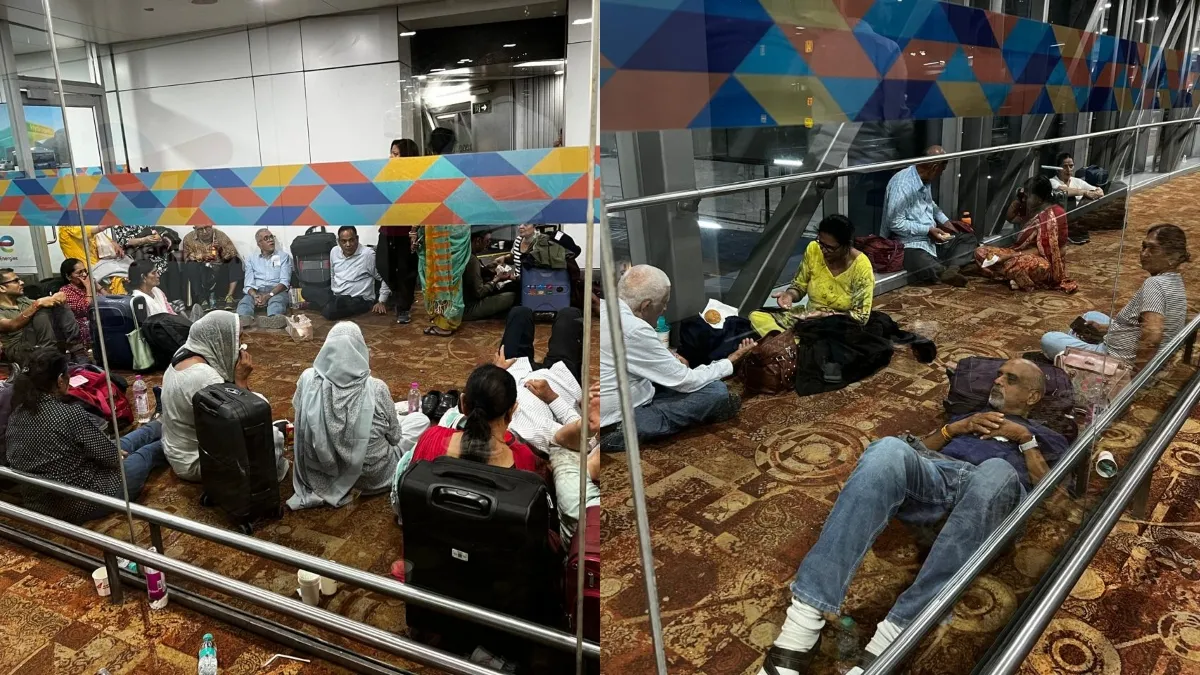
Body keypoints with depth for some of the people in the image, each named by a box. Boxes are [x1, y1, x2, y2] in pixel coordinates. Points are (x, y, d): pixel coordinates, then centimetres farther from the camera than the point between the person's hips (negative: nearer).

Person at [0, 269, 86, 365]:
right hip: (20, 351, -6)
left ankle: (79, 354, -21)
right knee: (41, 313, -27)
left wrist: (56, 298, -11)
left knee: (59, 305, -10)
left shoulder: (23, 300, 24)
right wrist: (37, 304, -28)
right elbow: (12, 325, -19)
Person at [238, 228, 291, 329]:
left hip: (277, 291, -2)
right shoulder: (251, 259, 19)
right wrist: (255, 296, -19)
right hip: (256, 292, 2)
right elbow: (248, 284, 6)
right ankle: (243, 319, -66)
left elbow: (284, 281, 1)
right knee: (245, 301, -32)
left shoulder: (284, 256, 14)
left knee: (276, 301, -37)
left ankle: (274, 319, -72)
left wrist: (269, 295, -18)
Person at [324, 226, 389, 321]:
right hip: (337, 295, 6)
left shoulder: (368, 254, -14)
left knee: (329, 312, -30)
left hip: (359, 299, -6)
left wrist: (381, 301, -10)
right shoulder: (334, 252, 6)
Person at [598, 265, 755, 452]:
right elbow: (686, 381, -12)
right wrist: (730, 361, 3)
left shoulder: (602, 307, -1)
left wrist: (667, 359, 7)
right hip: (614, 429, -9)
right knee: (716, 391, -6)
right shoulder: (633, 330, -25)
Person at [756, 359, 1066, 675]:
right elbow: (920, 449, 27)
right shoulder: (969, 415, 41)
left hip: (993, 491, -2)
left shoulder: (1046, 437, 33)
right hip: (933, 475, 2)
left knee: (997, 472, -41)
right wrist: (957, 428, 15)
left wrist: (1024, 438, 9)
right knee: (889, 449, -36)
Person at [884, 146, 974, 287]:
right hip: (910, 241, -10)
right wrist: (928, 230, -20)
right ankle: (947, 272, -12)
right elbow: (895, 224, -24)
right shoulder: (902, 184, -22)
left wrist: (944, 221, 13)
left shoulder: (925, 179, 7)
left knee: (968, 238, 3)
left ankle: (950, 269, -19)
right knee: (923, 266, -39)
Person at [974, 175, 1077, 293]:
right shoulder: (1034, 209, 6)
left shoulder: (1050, 216, -19)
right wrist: (1018, 199, 2)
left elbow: (1042, 250, -22)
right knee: (981, 252, -2)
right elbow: (1011, 217, 20)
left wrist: (1011, 256, -27)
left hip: (1045, 263, -9)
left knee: (1017, 265, -44)